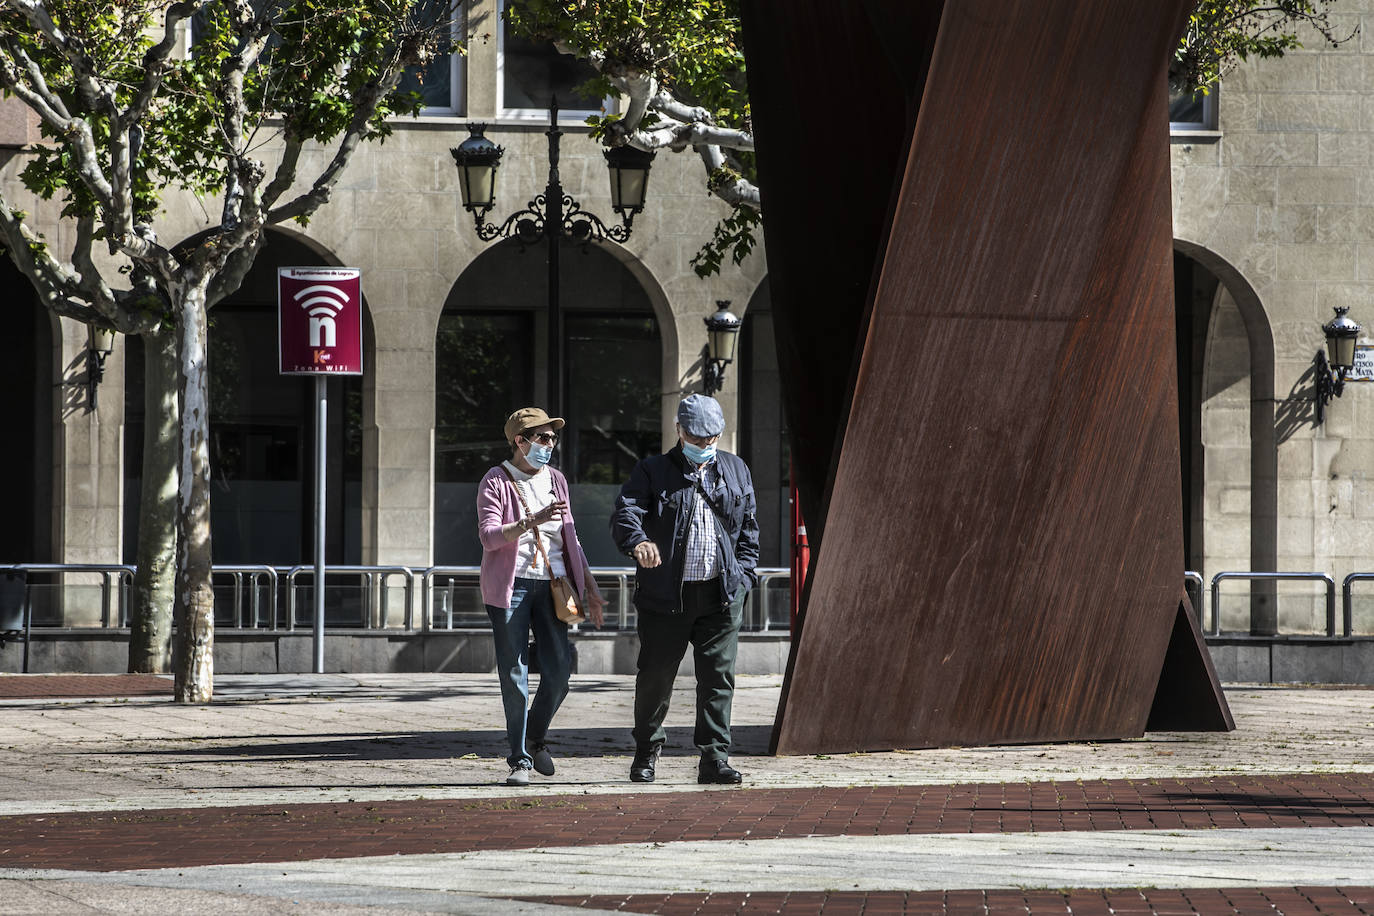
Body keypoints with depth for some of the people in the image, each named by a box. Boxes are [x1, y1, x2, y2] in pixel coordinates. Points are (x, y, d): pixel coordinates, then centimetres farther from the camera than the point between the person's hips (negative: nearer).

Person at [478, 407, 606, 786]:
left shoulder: (556, 480, 15)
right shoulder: (495, 482, -2)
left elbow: (570, 539, 21)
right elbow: (489, 536, -14)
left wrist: (590, 587, 19)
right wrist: (532, 520, -27)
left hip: (551, 584, 4)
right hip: (511, 586, -4)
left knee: (559, 669, -4)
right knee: (514, 676, -4)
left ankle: (536, 738, 21)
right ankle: (520, 759, 2)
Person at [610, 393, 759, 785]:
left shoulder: (736, 471, 15)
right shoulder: (652, 472, 3)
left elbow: (749, 529, 18)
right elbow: (624, 513, -12)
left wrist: (742, 577, 7)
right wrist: (638, 541, -34)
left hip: (720, 594, 2)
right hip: (665, 594, -2)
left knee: (718, 676, -3)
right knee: (655, 676, 4)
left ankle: (714, 758, -1)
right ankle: (646, 753, 22)